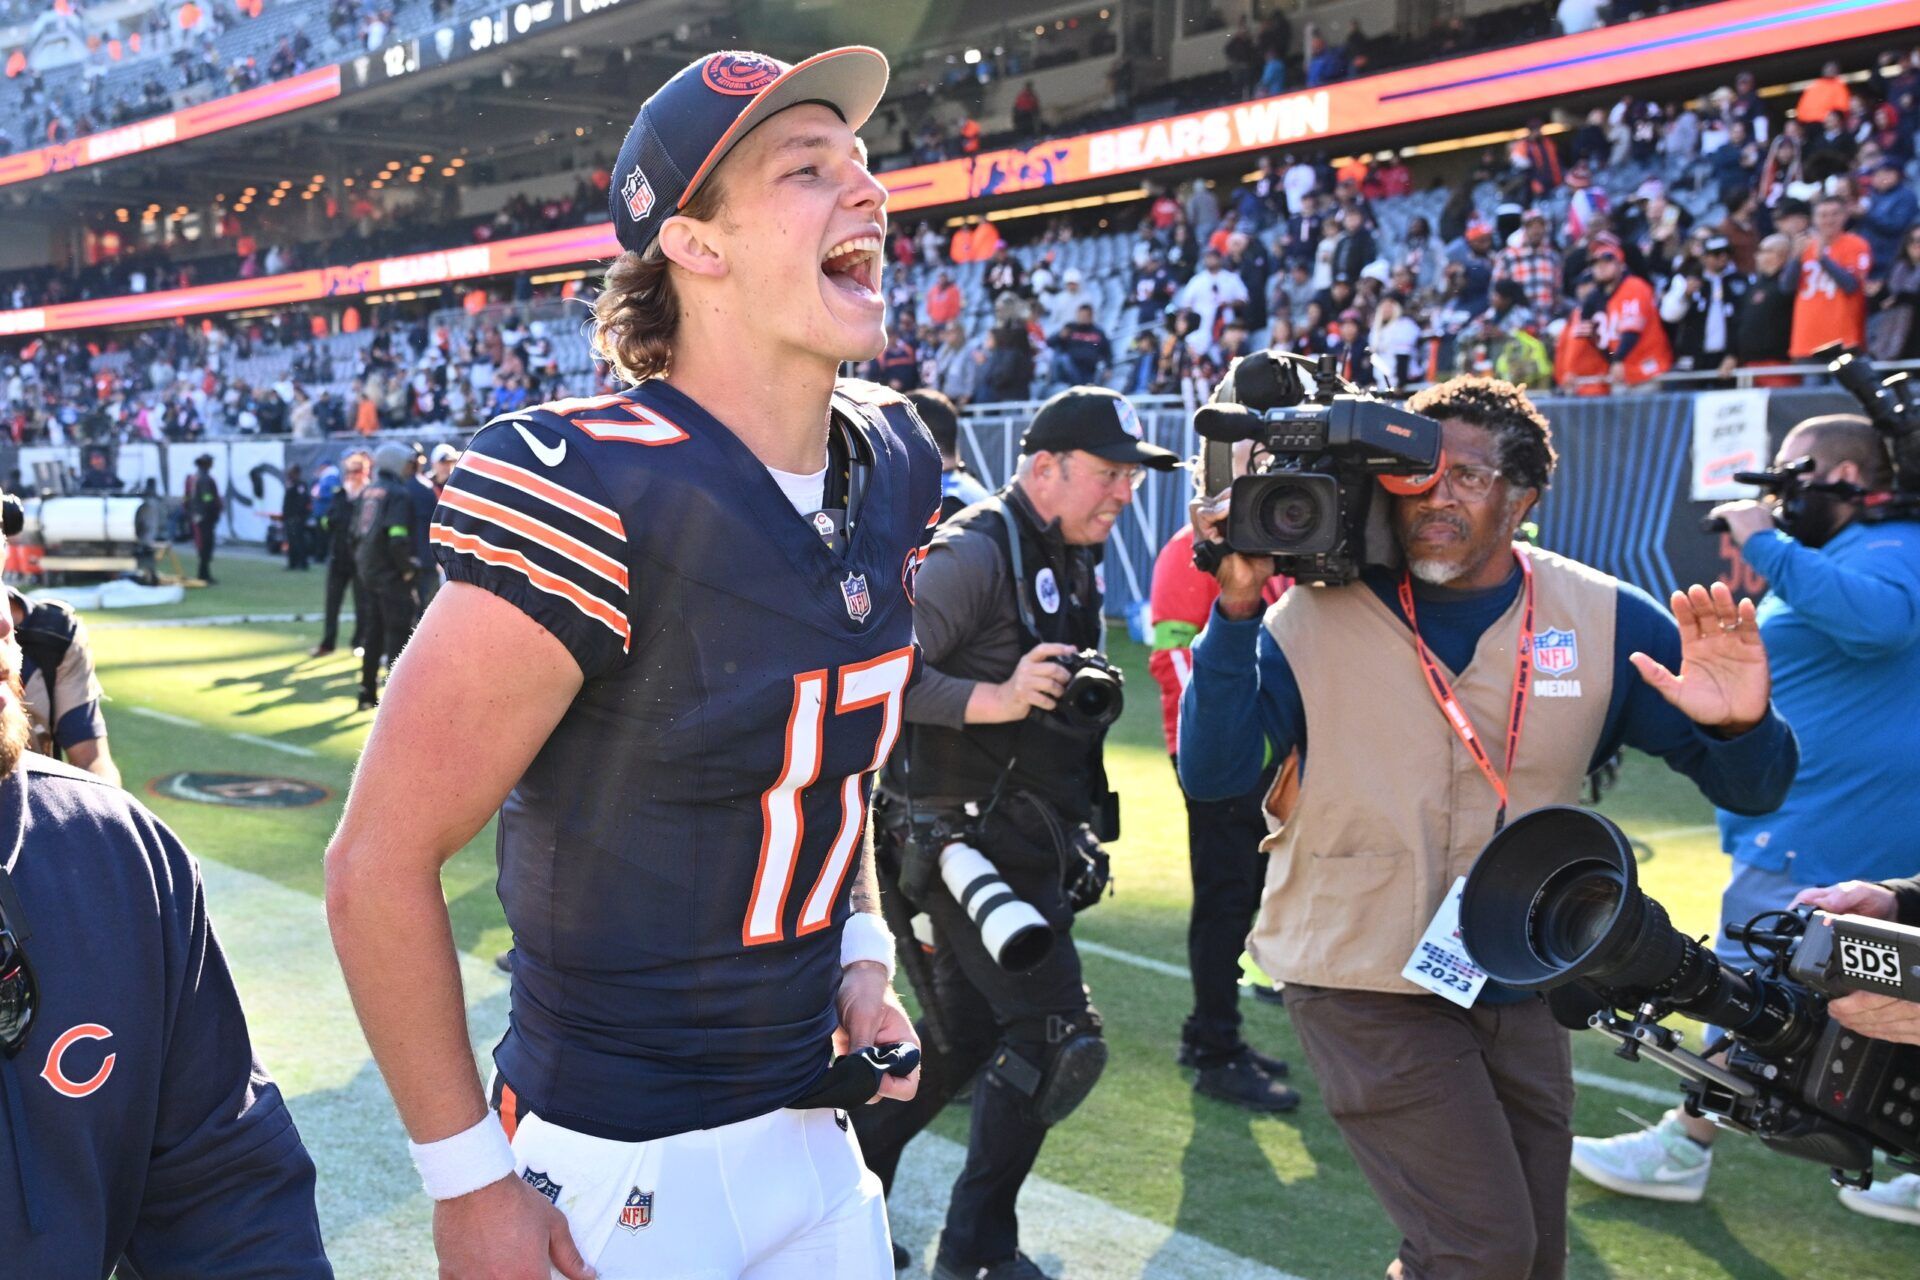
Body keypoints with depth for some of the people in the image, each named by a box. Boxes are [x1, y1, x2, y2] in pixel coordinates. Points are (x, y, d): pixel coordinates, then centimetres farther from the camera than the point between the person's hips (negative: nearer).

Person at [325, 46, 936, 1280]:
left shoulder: (896, 466, -2)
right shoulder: (591, 496, -25)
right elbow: (383, 859, -19)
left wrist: (862, 952, 7)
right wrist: (469, 1178, -14)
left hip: (812, 1120, 7)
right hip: (625, 1170, -6)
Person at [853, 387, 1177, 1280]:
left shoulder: (1075, 564, 14)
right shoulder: (974, 553, -16)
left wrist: (1089, 691, 9)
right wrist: (993, 700, -31)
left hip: (1032, 841, 10)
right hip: (971, 837, -10)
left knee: (964, 1034, 17)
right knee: (1059, 1038, -8)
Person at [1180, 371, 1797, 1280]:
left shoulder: (1603, 620, -7)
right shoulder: (1315, 617, -12)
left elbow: (1748, 788, -4)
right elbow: (1211, 774, -19)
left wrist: (1741, 728, -26)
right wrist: (1237, 612, -28)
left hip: (1518, 991, 4)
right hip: (1363, 987, -4)